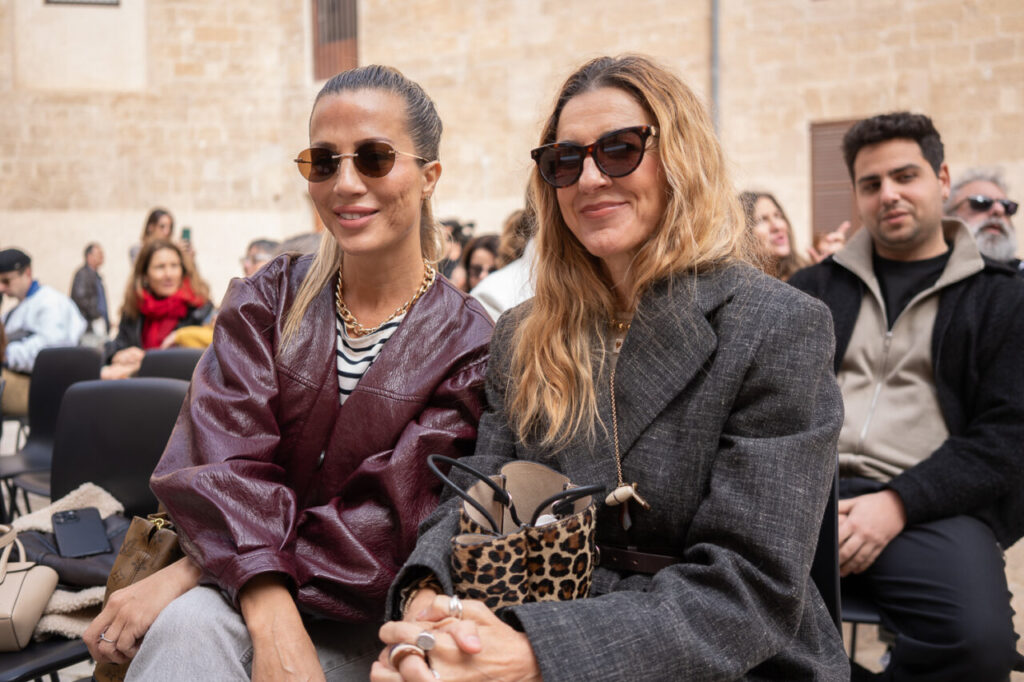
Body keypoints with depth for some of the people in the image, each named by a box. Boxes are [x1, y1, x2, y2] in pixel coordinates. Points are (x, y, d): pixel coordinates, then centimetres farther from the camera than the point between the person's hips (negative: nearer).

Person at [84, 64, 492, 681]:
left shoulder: (469, 345, -5)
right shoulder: (269, 300, 3)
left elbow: (391, 521, -13)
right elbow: (226, 462, -11)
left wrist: (195, 569, -21)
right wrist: (273, 618, -29)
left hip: (367, 624, -2)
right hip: (240, 603, 2)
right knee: (189, 629, -33)